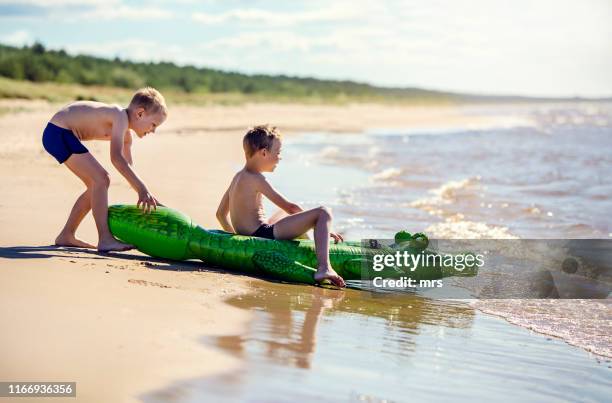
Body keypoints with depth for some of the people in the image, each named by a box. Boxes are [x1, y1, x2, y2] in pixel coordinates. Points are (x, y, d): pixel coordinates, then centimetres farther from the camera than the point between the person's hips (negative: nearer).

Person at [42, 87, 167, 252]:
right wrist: (142, 189, -33)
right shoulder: (121, 117, -19)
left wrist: (144, 195, 14)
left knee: (97, 185, 13)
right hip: (58, 133, -11)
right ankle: (105, 239, -16)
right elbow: (116, 158, -31)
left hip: (60, 134, 11)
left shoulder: (126, 134, 12)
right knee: (101, 179, -16)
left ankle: (66, 235, 21)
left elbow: (128, 166, 21)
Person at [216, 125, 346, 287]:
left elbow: (220, 214, 24)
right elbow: (290, 207, -11)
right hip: (264, 235, -10)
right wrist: (324, 228, -5)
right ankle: (324, 268, -33)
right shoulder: (256, 179, -11)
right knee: (323, 213, -16)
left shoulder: (238, 177, 16)